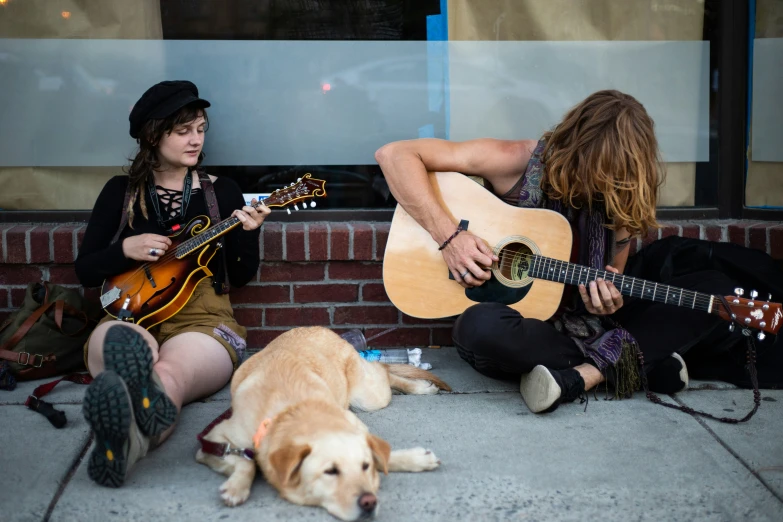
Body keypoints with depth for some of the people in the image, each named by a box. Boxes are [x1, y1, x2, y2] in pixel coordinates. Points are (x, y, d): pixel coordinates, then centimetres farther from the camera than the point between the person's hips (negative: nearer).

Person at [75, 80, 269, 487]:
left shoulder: (222, 191, 15)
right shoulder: (122, 191, 15)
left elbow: (242, 276, 12)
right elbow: (85, 270, 13)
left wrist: (248, 233, -7)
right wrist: (126, 249, -6)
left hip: (202, 316, -1)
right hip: (134, 316, 1)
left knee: (169, 373, -41)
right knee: (112, 343, -41)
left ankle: (129, 434, -76)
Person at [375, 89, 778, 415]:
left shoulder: (621, 198, -2)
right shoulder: (519, 163, -13)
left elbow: (612, 284, 9)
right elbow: (395, 155, -17)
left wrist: (607, 300, -16)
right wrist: (449, 236, -26)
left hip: (587, 324, 4)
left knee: (717, 291, -11)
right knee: (482, 327, -42)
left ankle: (582, 375, -27)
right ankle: (639, 362, -22)